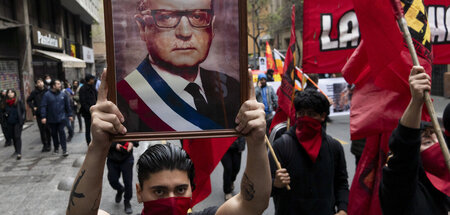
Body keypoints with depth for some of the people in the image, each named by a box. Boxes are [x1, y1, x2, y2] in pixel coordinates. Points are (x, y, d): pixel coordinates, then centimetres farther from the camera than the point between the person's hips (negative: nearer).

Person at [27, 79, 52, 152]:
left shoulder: (47, 91, -4)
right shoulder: (34, 92, 1)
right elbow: (28, 101, 14)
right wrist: (33, 107, 1)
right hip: (39, 114, 1)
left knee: (48, 129, 2)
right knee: (42, 130, 4)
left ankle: (48, 144, 14)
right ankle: (44, 144, 12)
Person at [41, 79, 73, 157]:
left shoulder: (63, 94, 1)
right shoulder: (47, 95, -6)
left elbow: (67, 105, 7)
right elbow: (43, 106, -8)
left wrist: (70, 115, 7)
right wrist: (43, 117, -14)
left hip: (61, 118, 0)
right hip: (51, 119, 0)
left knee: (61, 132, -6)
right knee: (54, 133, 13)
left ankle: (64, 149, -3)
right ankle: (56, 147, 31)